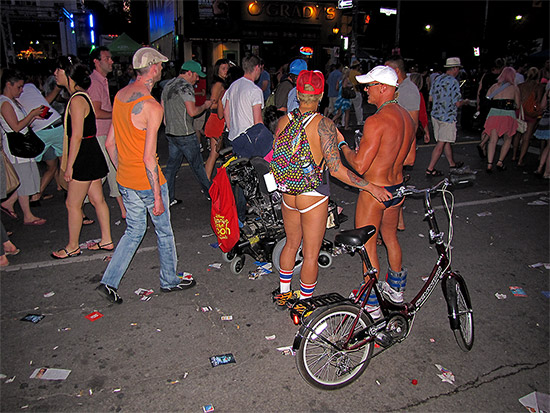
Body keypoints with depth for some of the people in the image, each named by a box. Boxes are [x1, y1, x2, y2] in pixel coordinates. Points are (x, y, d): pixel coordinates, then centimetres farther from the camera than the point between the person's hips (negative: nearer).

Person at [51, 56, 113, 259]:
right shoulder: (80, 97, 12)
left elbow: (77, 136, -21)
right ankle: (106, 240, 24)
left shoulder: (77, 100, -19)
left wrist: (69, 166, -17)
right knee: (97, 199, 14)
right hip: (91, 155, 10)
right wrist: (68, 161, 23)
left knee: (73, 204, 3)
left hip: (84, 158, -10)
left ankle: (72, 247, 18)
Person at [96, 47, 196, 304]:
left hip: (124, 181, 7)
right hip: (147, 181, -7)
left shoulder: (119, 96, 5)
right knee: (164, 231, 13)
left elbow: (111, 143, 10)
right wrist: (158, 197, -18)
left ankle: (109, 282, 19)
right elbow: (149, 157, -24)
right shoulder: (152, 106, -21)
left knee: (134, 230, 20)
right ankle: (169, 281, 30)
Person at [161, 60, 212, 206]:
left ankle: (168, 198, 11)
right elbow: (192, 111, -19)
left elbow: (163, 109, 18)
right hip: (185, 134, -8)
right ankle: (209, 192, 18)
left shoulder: (168, 85, 15)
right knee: (197, 165, 4)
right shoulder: (186, 86, -13)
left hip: (171, 133, 8)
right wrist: (205, 106, -3)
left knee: (171, 165, 10)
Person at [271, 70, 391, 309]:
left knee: (292, 244, 25)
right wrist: (371, 187, -15)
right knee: (311, 254, 11)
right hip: (313, 199, -5)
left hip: (288, 196, 6)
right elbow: (336, 169, -23)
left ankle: (283, 293, 41)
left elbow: (276, 157, 5)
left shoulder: (284, 121, -4)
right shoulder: (323, 124, -19)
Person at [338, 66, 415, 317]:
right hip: (397, 188, 9)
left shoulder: (376, 121, -23)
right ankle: (396, 288, 43)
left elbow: (359, 166, -23)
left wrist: (344, 146, -7)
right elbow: (410, 159, 12)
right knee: (390, 237, 25)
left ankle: (371, 304, 19)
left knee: (368, 246, 6)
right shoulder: (407, 118, 4)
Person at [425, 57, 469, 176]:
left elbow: (431, 98, 12)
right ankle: (430, 169, 0)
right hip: (448, 117, -8)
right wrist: (465, 102, 3)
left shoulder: (437, 80, 5)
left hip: (435, 115, 8)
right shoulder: (454, 82, -16)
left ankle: (452, 164, 32)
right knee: (441, 143, -1)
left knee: (446, 141, 18)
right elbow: (457, 103, -17)